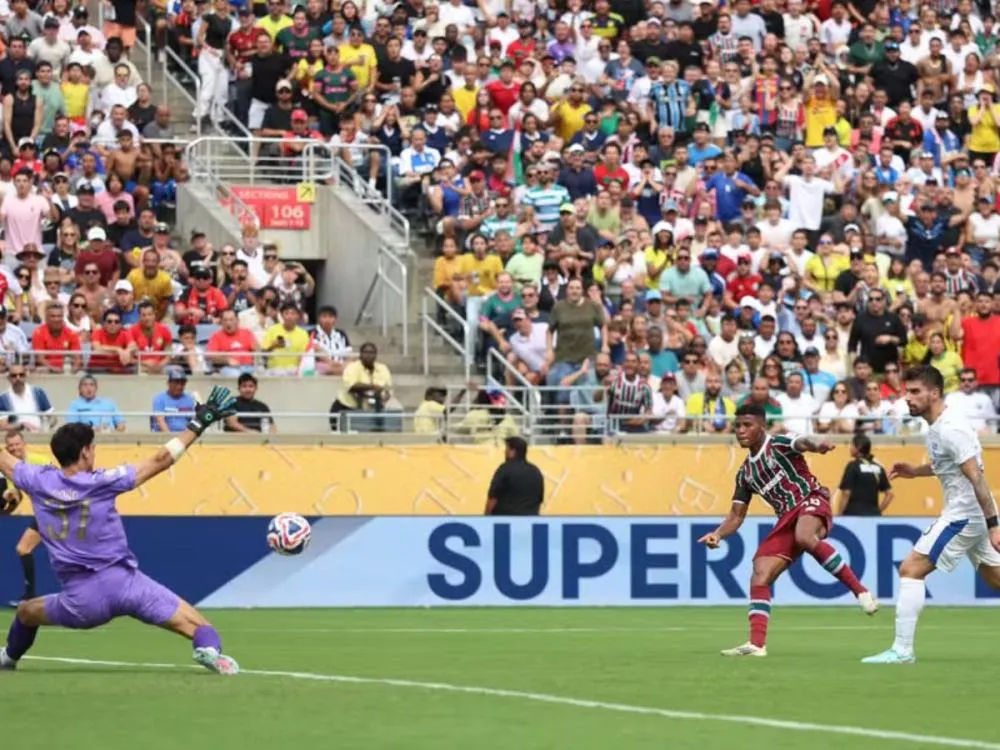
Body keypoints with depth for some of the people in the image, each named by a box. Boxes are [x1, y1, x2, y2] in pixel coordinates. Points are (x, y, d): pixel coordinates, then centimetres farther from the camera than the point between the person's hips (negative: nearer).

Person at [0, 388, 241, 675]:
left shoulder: (39, 481, 2)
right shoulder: (102, 482, -6)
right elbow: (160, 460, -5)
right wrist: (198, 424, 1)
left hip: (80, 599, 3)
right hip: (125, 583, -3)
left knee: (25, 613, 32)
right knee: (194, 624, -8)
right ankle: (209, 649, -36)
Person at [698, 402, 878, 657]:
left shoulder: (778, 444, 0)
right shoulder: (746, 473, 19)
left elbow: (801, 443, -24)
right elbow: (737, 516, 20)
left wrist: (816, 447, -50)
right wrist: (718, 534, -2)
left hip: (811, 501, -7)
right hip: (787, 518, 7)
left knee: (804, 537, -40)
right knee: (759, 577, -7)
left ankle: (860, 589, -32)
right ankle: (756, 644, -8)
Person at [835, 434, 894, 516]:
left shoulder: (853, 466, -7)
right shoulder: (878, 468, 11)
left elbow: (846, 494, -11)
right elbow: (889, 494, 12)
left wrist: (839, 516, -5)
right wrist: (878, 510, 15)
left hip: (854, 515, -6)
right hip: (873, 515, 6)